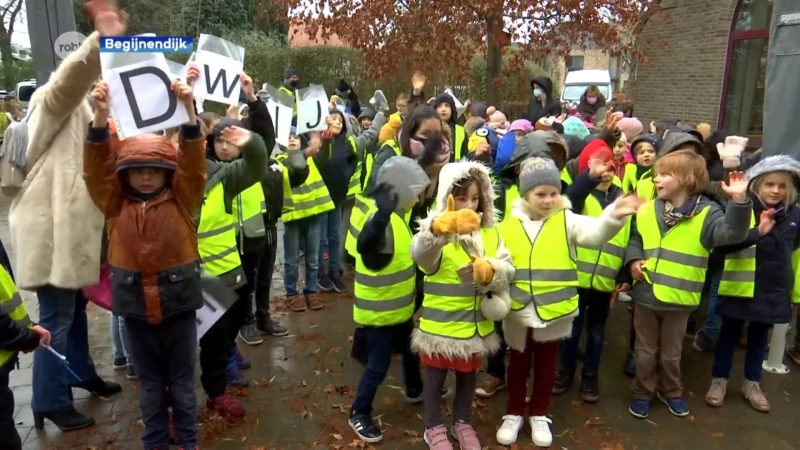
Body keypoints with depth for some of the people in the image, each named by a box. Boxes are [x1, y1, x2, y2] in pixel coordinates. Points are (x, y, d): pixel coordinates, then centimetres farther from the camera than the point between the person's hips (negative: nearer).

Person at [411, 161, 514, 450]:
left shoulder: (490, 231, 0)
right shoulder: (435, 229, -17)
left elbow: (508, 270, -6)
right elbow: (420, 253, -41)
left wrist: (489, 271, -30)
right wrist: (442, 227, -62)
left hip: (476, 322, 5)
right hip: (441, 323, -4)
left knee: (468, 375, 23)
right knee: (436, 377, 15)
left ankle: (463, 422, 45)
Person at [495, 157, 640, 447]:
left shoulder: (566, 220, -6)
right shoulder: (508, 226, -3)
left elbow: (595, 232, -25)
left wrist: (614, 216, -43)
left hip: (554, 310, 0)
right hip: (518, 311, 1)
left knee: (546, 365, 17)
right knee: (518, 363, 17)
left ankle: (539, 415, 36)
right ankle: (513, 414, 35)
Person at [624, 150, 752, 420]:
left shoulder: (706, 214, -11)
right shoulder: (647, 211, 1)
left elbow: (731, 233, -27)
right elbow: (634, 240, 12)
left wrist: (739, 201, -37)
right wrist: (633, 260, -7)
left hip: (678, 299, -2)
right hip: (646, 294, 3)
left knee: (671, 353, 18)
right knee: (646, 351, 16)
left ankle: (671, 392, 40)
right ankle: (642, 393, 32)